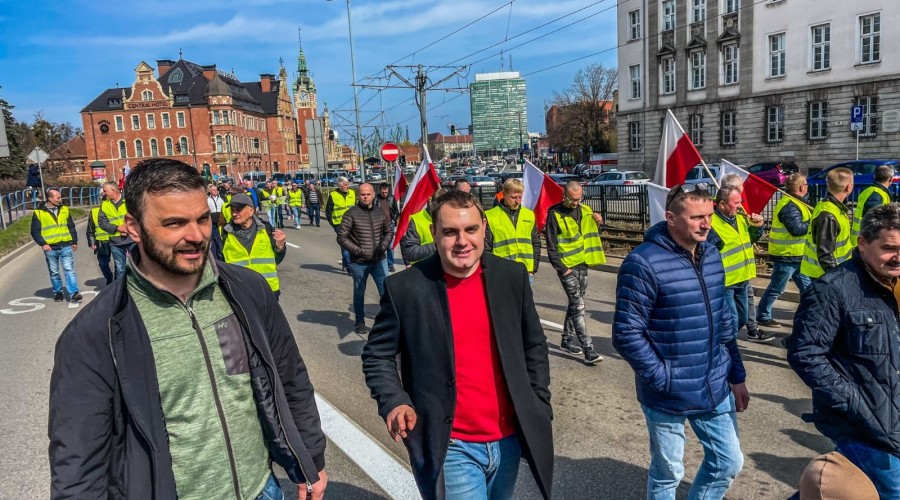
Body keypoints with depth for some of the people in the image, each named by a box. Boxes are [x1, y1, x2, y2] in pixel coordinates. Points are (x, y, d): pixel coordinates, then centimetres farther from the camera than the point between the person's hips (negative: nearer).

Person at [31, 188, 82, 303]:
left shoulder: (64, 210, 9)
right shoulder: (38, 213, -2)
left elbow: (71, 227, 14)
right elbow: (35, 231, -1)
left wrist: (74, 241, 10)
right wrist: (43, 244, -13)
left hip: (66, 246, 1)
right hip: (50, 248, -1)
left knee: (69, 270, -7)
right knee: (54, 272, 9)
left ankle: (73, 293, -11)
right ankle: (58, 293, 23)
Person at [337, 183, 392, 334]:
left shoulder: (380, 212, 3)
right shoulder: (352, 213, -9)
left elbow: (388, 232, 15)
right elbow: (341, 237, -9)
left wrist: (383, 246, -2)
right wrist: (359, 251, -15)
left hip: (379, 260, 3)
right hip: (359, 262, -2)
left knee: (386, 291, 4)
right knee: (359, 293, 13)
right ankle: (360, 322, 30)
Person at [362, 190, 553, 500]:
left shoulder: (512, 276, -2)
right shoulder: (404, 288, -12)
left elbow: (534, 346, 8)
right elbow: (377, 355, -2)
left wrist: (540, 408, 5)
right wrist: (394, 401, -17)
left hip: (509, 439, 4)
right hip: (449, 448, -4)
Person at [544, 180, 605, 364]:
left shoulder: (585, 210, 8)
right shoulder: (555, 214, -10)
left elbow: (592, 234, 20)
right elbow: (551, 247, -11)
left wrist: (598, 223, -1)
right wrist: (562, 268, -15)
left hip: (582, 264, 7)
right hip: (567, 267, -7)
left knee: (575, 304, 15)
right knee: (578, 306, -10)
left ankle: (567, 340, 29)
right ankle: (588, 350, -10)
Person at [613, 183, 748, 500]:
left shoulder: (711, 255, 4)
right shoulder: (644, 263, -20)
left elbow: (724, 321, 13)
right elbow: (626, 334, -20)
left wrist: (737, 375, 14)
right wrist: (663, 378, -17)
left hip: (715, 390, 6)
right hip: (667, 396, -6)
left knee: (729, 462, 19)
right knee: (667, 474, 13)